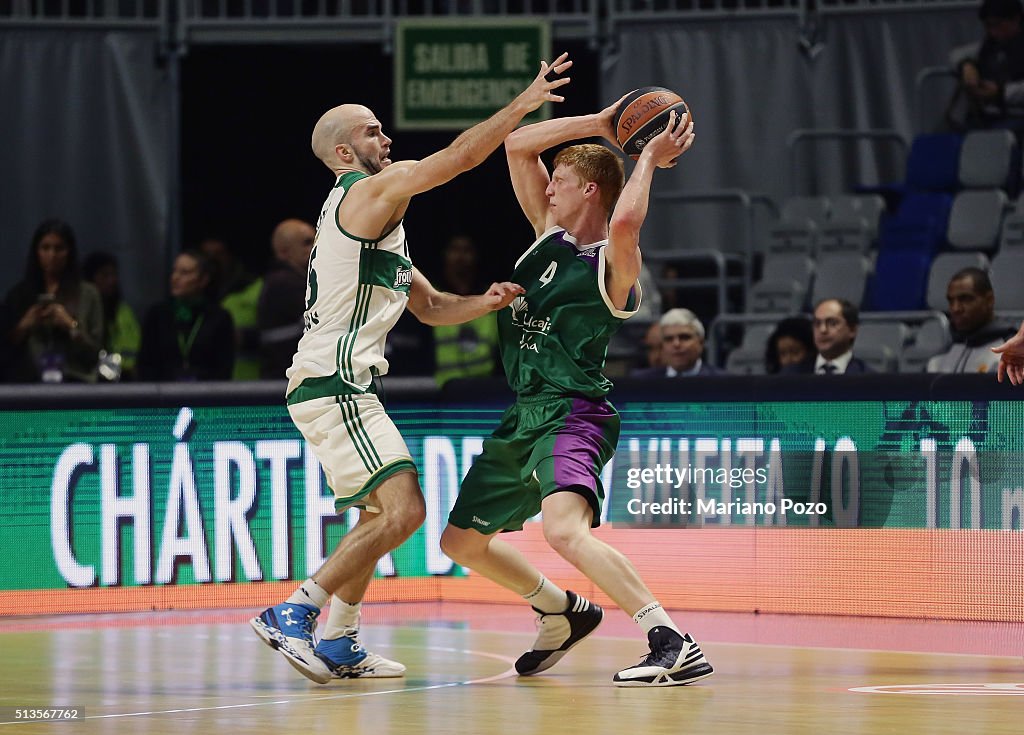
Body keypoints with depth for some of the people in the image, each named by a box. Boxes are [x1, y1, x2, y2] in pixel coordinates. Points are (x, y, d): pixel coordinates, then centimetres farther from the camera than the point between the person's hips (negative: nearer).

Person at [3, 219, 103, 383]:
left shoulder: (87, 294, 8)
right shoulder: (18, 294, 14)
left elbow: (94, 354, 5)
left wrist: (71, 326, -8)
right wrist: (23, 327, -5)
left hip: (74, 382, -1)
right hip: (29, 383, 1)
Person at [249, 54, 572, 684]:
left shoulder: (376, 218, 25)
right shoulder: (370, 191, -6)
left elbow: (431, 306, 25)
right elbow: (459, 156, -16)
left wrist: (484, 303, 6)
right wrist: (526, 102, -12)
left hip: (340, 388, 11)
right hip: (336, 387, -11)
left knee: (383, 514, 21)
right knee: (404, 511, -18)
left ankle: (339, 644, 23)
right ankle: (295, 613, -15)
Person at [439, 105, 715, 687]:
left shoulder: (612, 266, -11)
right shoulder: (550, 236, 12)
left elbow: (625, 222, -36)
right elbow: (518, 146, 11)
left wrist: (650, 159, -20)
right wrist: (601, 123, 5)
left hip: (573, 415, -9)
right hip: (523, 417, 9)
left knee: (564, 530, -34)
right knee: (462, 540, 20)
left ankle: (673, 643, -35)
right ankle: (564, 615, 38)